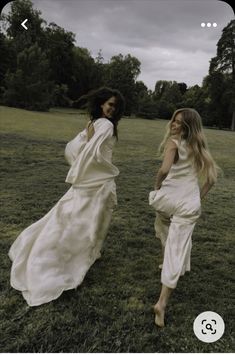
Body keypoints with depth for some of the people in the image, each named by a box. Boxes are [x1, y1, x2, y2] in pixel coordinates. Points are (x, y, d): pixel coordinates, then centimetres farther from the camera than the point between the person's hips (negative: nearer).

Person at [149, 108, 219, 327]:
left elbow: (164, 170, -24)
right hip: (189, 204, 3)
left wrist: (157, 188, -7)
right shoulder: (199, 147, 12)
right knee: (177, 251, 3)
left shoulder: (173, 142, -6)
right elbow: (211, 178, 14)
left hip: (169, 197, -3)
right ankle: (162, 303, -1)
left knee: (163, 227, 30)